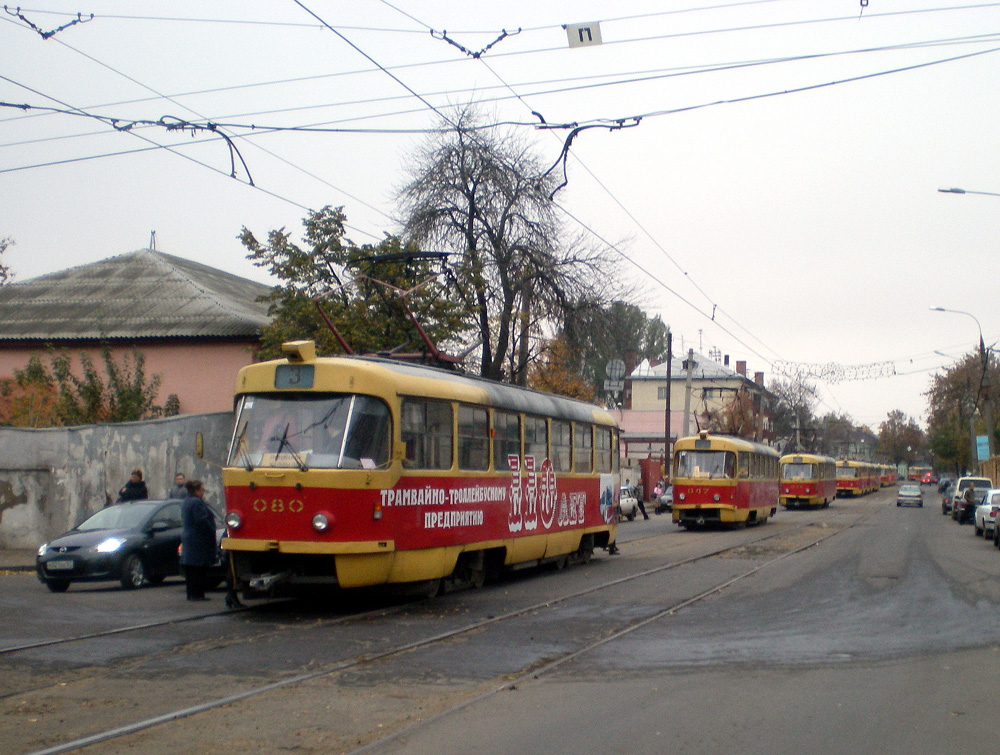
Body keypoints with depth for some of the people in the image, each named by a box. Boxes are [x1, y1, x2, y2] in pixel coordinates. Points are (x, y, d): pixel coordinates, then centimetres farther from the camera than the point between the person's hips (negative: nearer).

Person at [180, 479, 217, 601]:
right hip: (199, 540, -10)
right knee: (198, 569, -7)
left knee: (190, 569, 11)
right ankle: (197, 594, -7)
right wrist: (212, 533, -12)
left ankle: (191, 594, 15)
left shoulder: (186, 502, 16)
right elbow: (203, 521, -22)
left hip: (187, 538, 10)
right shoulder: (197, 502, -17)